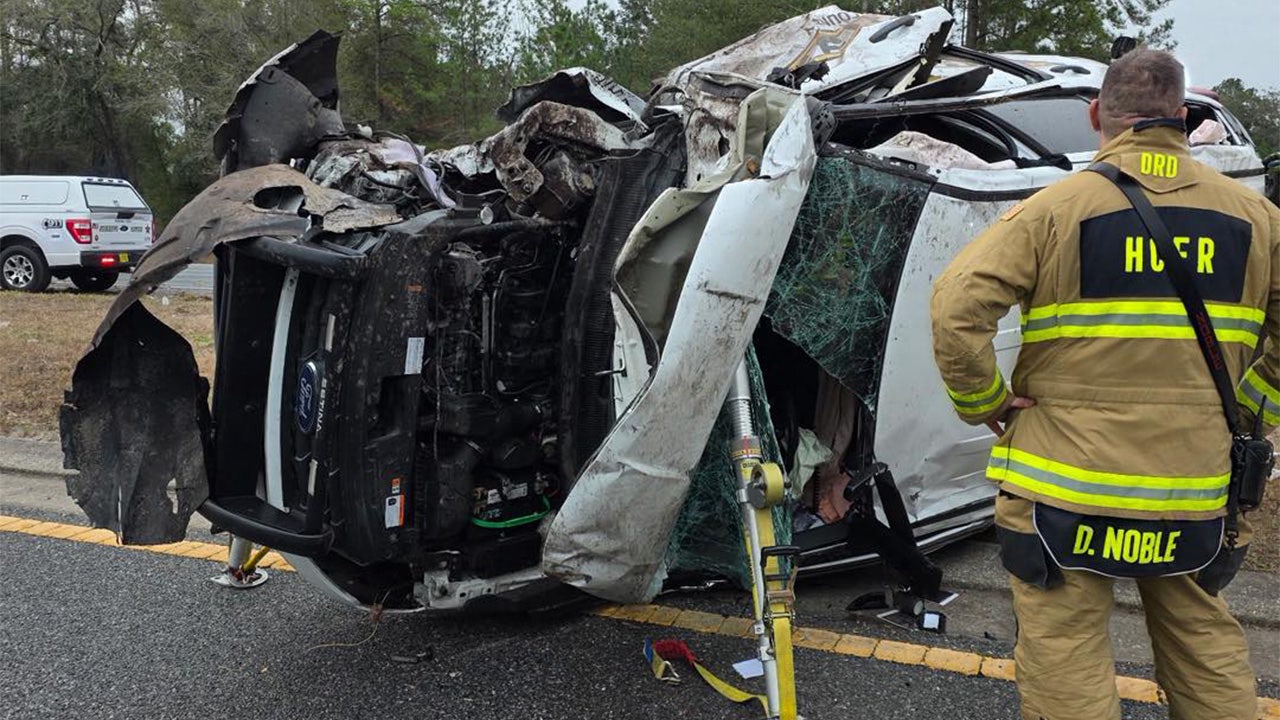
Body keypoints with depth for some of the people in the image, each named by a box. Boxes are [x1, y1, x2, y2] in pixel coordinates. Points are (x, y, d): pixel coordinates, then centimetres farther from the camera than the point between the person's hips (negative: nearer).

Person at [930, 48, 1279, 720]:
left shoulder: (1057, 206, -7)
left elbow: (957, 305, -18)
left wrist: (981, 402, -5)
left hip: (1066, 482, -4)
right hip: (1197, 490, 4)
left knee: (1066, 665, 5)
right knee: (1206, 645, 22)